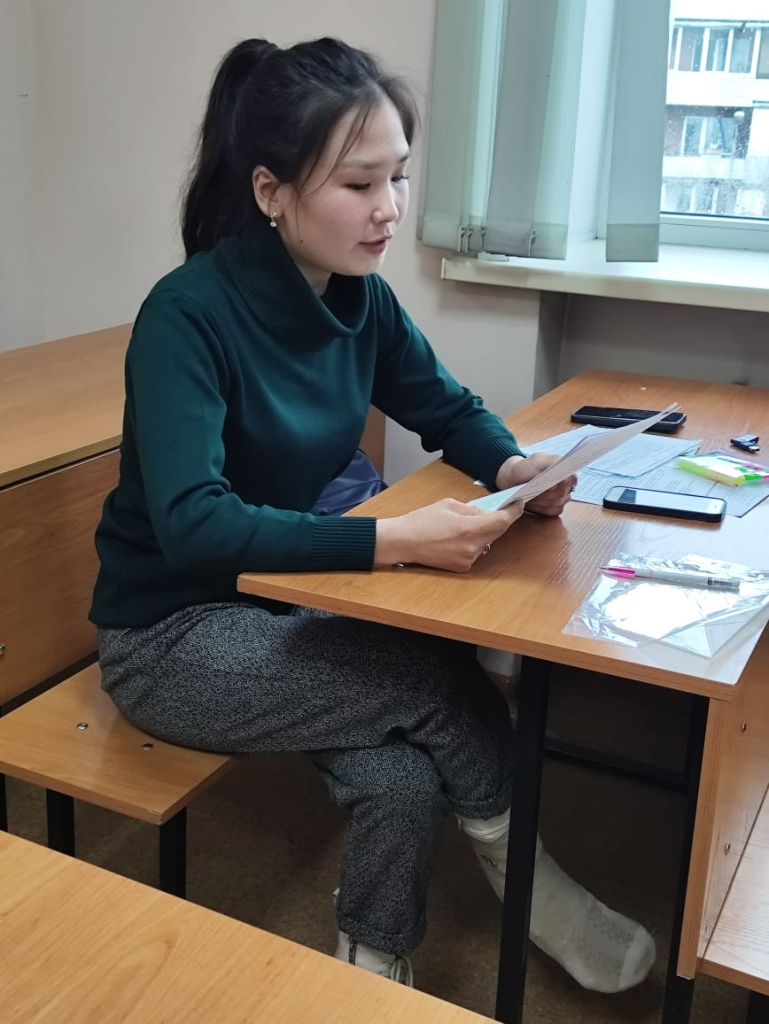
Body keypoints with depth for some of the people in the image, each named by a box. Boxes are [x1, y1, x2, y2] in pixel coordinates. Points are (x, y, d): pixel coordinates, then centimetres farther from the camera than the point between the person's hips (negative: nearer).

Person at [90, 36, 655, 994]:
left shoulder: (362, 298, -4)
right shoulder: (188, 313, -23)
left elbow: (450, 411, 9)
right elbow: (193, 524, -32)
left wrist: (516, 469, -14)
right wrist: (396, 539, -39)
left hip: (285, 594, 6)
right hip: (173, 633, -5)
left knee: (401, 777, -19)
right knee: (442, 679, -19)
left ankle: (375, 979, 6)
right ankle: (522, 880, 7)